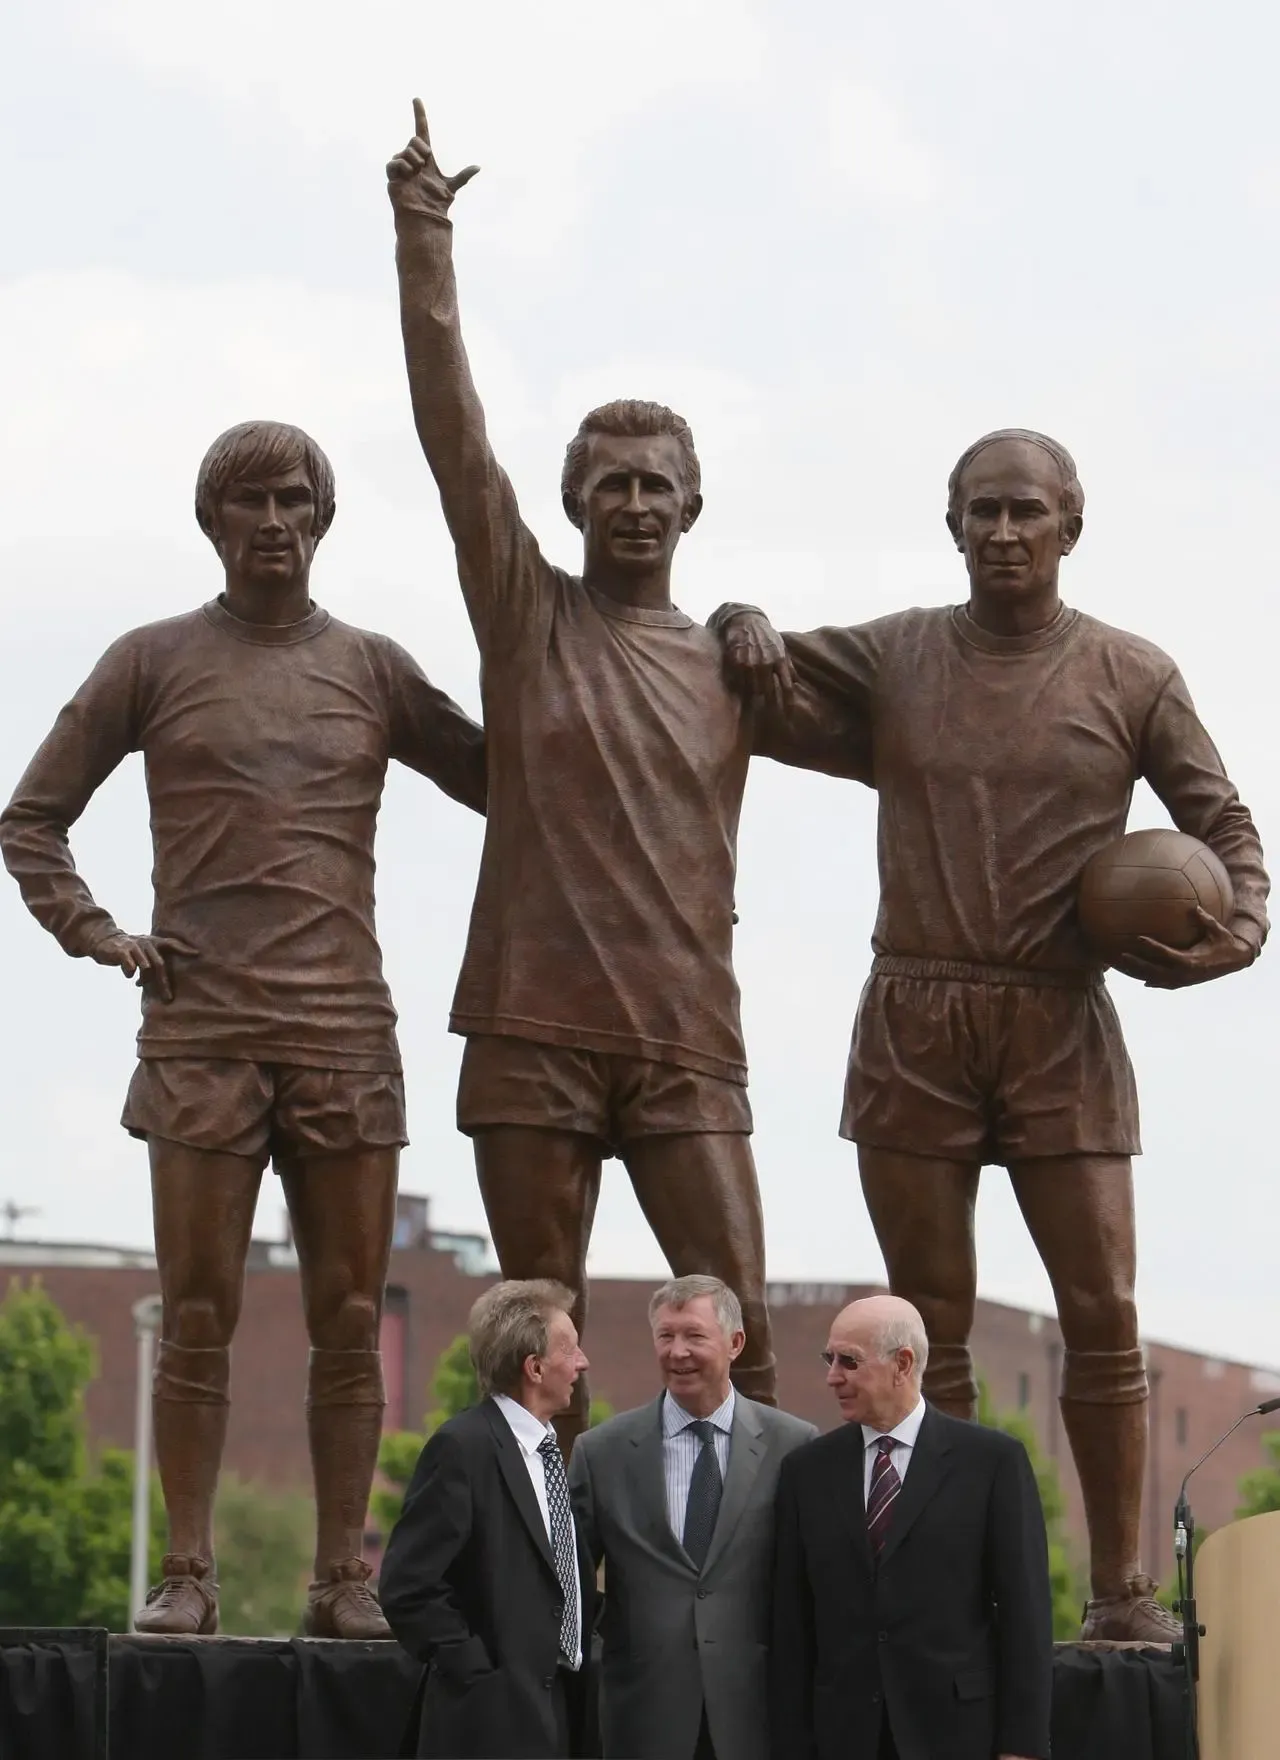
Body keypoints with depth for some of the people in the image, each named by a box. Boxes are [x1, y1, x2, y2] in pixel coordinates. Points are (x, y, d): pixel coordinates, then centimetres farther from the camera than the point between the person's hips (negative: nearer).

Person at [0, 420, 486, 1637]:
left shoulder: (372, 670, 11)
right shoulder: (155, 661, 7)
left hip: (344, 1030, 2)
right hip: (200, 1026, -1)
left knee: (349, 1319, 1)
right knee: (198, 1315, -1)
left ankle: (342, 1580, 5)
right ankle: (186, 1574, 4)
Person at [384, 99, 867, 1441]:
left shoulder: (736, 672, 12)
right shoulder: (526, 614, 7)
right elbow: (451, 426, -1)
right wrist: (423, 242, -7)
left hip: (685, 1041, 1)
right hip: (534, 1030, -1)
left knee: (735, 1323, -6)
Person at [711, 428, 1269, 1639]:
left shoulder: (1131, 679, 4)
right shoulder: (894, 655, 7)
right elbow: (750, 669, 19)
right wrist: (745, 625, -5)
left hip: (1061, 1025, -1)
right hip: (914, 1020, 1)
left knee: (1102, 1311, -5)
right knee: (930, 1321, 3)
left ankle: (1119, 1586, 1)